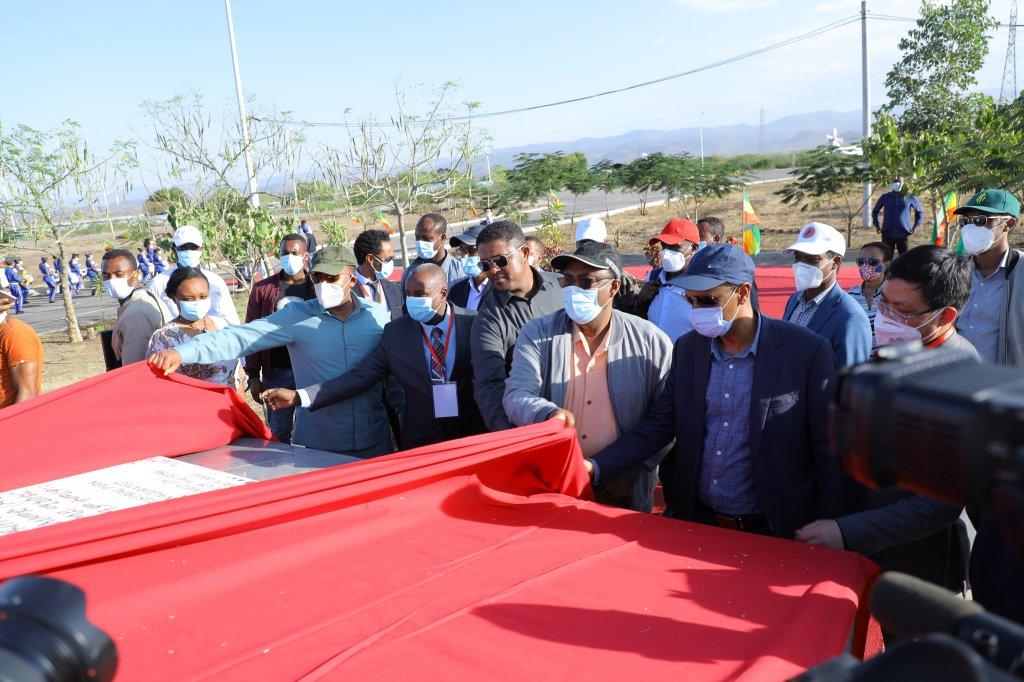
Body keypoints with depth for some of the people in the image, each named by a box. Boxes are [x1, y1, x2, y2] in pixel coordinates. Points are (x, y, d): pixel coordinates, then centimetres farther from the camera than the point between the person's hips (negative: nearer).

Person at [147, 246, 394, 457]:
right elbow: (240, 338, -11)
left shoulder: (378, 315, 2)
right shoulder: (296, 316, -4)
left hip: (374, 442, 2)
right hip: (317, 443, -2)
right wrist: (182, 353, -21)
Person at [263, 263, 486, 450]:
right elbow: (360, 377, -6)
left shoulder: (474, 324, -7)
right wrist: (298, 397, -14)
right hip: (420, 442, 1)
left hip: (473, 438, -1)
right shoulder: (396, 332, -2)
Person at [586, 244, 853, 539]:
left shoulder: (807, 351, -14)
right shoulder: (687, 348, -1)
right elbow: (659, 424, 3)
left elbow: (830, 455, -10)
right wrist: (597, 467, -10)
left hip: (773, 532, -4)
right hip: (698, 522, 4)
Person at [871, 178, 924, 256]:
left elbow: (920, 212, 16)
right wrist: (876, 225, 9)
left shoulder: (909, 198, 4)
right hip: (887, 234, 1)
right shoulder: (885, 197, 6)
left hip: (904, 234, 0)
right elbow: (875, 211, 19)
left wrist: (916, 226, 7)